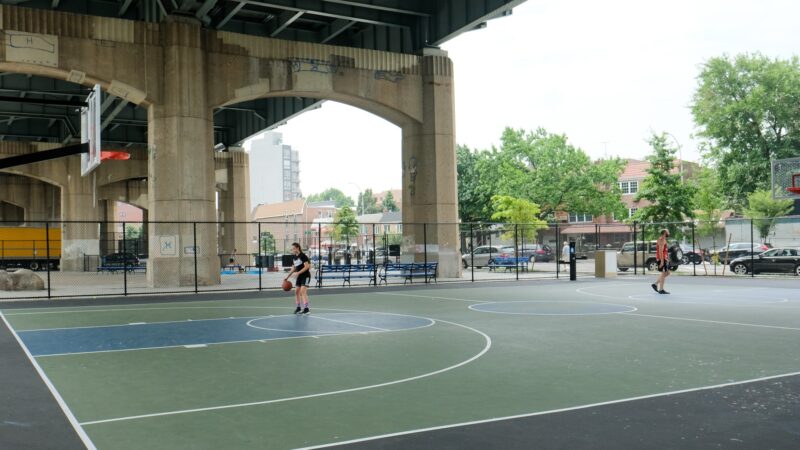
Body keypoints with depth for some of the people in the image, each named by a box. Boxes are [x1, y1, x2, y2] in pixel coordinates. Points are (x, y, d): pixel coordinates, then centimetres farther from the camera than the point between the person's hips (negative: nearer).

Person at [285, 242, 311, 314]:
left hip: (305, 276, -8)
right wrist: (287, 277, 11)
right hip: (299, 277, 8)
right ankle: (297, 307, 19)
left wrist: (298, 273, -25)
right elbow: (293, 269, 17)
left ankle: (306, 308, -18)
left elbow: (307, 266, -20)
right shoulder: (294, 258, 9)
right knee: (297, 291, 8)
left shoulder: (303, 256, -14)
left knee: (303, 291, -17)